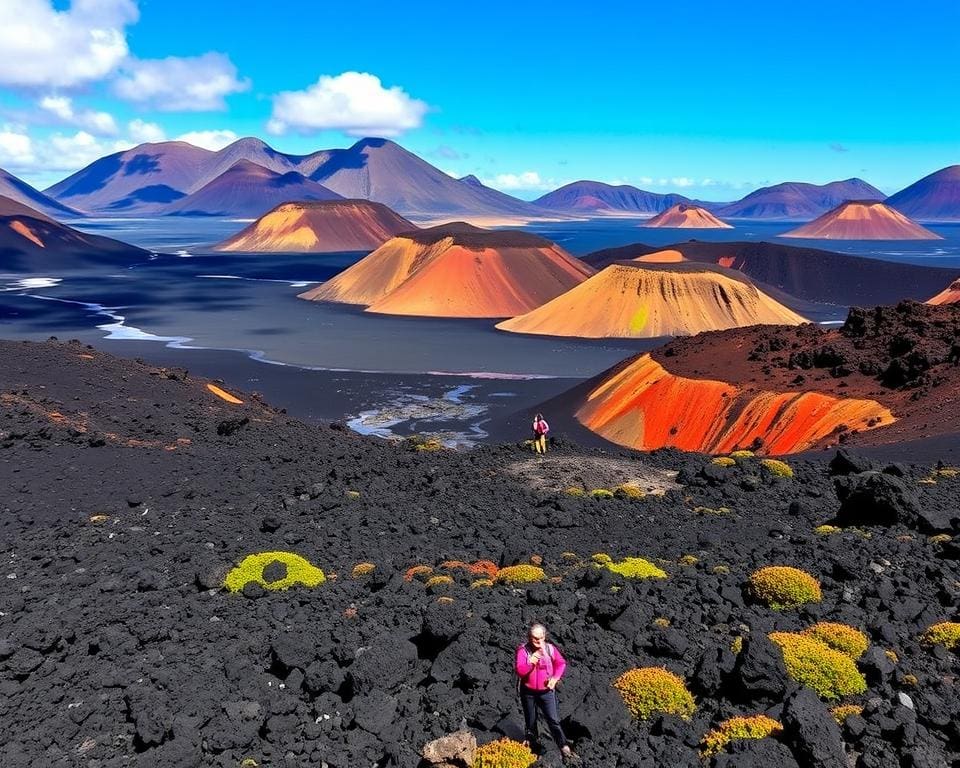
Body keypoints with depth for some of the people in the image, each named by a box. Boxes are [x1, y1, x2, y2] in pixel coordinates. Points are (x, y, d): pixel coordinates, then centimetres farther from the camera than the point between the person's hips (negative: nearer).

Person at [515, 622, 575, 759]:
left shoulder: (550, 648, -11)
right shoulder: (523, 650, -17)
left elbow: (561, 663, 4)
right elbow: (519, 671, -24)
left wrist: (555, 678, -8)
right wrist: (530, 662, -39)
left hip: (547, 691, 0)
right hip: (528, 692, 0)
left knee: (554, 720, -2)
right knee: (530, 719, 17)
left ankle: (564, 746, 9)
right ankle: (530, 743, 39)